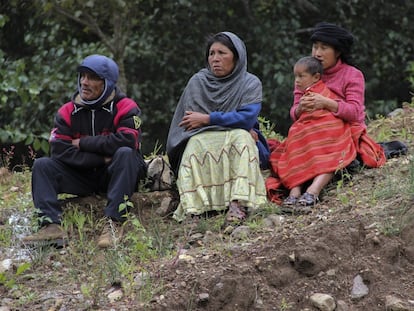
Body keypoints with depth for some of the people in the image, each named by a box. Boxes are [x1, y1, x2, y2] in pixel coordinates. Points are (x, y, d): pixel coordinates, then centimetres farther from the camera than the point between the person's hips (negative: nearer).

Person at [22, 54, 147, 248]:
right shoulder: (67, 112, 2)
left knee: (125, 154, -34)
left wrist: (83, 143, -16)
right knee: (42, 165, -13)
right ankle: (51, 226, -34)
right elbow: (59, 151, -10)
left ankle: (113, 224, -41)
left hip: (114, 174, -4)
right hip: (83, 177, 4)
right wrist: (102, 158, -19)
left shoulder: (125, 108, -8)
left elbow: (125, 141, -26)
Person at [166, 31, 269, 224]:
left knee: (241, 138, -33)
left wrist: (207, 119, -14)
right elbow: (189, 121, -4)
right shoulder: (197, 82, 6)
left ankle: (238, 203, -52)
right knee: (196, 143, -32)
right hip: (203, 144, 1)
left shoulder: (250, 83, 2)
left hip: (238, 141, -1)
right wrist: (230, 123, -12)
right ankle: (193, 208, -51)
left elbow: (247, 118, -14)